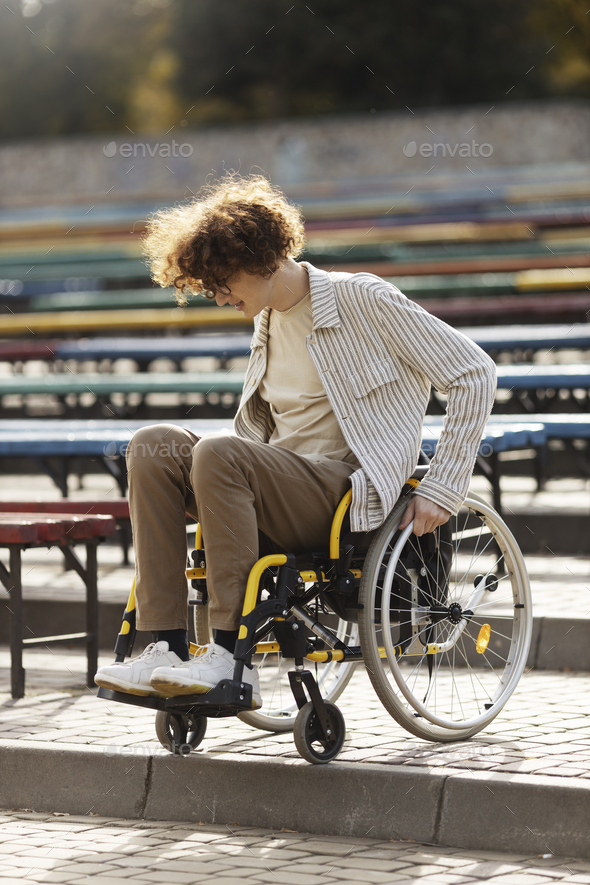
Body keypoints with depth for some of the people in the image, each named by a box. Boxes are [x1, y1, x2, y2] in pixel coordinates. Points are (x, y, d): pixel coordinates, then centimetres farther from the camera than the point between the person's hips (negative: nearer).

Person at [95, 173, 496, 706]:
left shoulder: (362, 300, -5)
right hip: (281, 494, 7)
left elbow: (475, 375, -7)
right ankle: (165, 647, -23)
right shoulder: (268, 321, 18)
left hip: (346, 497, -7)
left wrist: (442, 490, -11)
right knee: (153, 447, -16)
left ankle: (233, 658, -29)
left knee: (218, 454, -31)